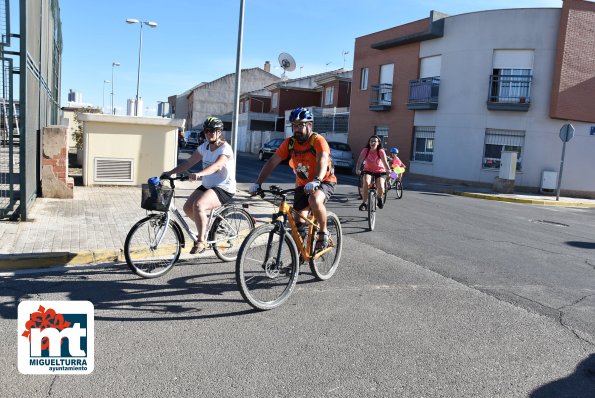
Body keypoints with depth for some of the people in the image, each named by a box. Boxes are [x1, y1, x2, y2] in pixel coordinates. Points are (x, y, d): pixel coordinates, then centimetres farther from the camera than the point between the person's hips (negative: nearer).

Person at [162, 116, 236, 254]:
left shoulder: (225, 149, -16)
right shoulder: (204, 147, 6)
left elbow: (216, 165, -35)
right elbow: (189, 162, 3)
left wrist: (199, 174, -52)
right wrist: (170, 172, -8)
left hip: (223, 189, -8)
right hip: (207, 186, 8)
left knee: (198, 205, -30)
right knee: (187, 208, -4)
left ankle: (201, 242, -19)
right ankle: (206, 224, 24)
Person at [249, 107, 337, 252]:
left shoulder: (318, 140, -20)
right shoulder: (289, 143, -8)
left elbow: (322, 160, -38)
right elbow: (272, 162, -13)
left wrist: (316, 181, -57)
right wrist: (257, 183, -24)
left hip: (324, 182, -5)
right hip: (302, 184, 5)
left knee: (314, 201, -37)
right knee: (299, 223, 3)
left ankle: (323, 233, -12)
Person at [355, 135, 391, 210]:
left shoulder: (381, 151, -15)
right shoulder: (365, 150, -13)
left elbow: (385, 162, -28)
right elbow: (360, 160, -24)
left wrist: (388, 170, -46)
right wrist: (358, 169, -42)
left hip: (379, 171, 0)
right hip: (368, 171, 1)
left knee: (381, 188, -23)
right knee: (366, 183, -31)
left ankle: (379, 198, 14)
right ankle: (364, 203, -18)